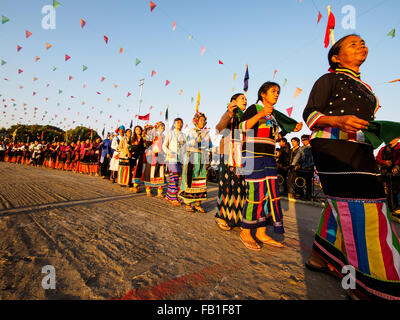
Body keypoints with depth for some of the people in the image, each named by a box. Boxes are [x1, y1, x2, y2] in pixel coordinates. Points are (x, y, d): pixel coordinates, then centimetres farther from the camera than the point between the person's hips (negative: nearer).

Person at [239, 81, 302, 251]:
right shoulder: (254, 108, 2)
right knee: (255, 193, -10)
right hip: (253, 155, -8)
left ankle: (261, 232, 12)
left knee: (271, 192, 3)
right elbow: (243, 127, -14)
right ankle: (245, 231, 5)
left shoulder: (274, 115, 22)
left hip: (269, 157, 8)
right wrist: (260, 114, -26)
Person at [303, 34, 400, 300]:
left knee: (342, 206, 7)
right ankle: (365, 286, -6)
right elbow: (310, 114, -7)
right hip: (332, 146, -8)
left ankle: (321, 257, 21)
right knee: (357, 207, -14)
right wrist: (339, 120, -24)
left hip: (359, 150, 8)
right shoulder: (329, 79, 4)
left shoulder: (364, 87, 27)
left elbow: (364, 121, 28)